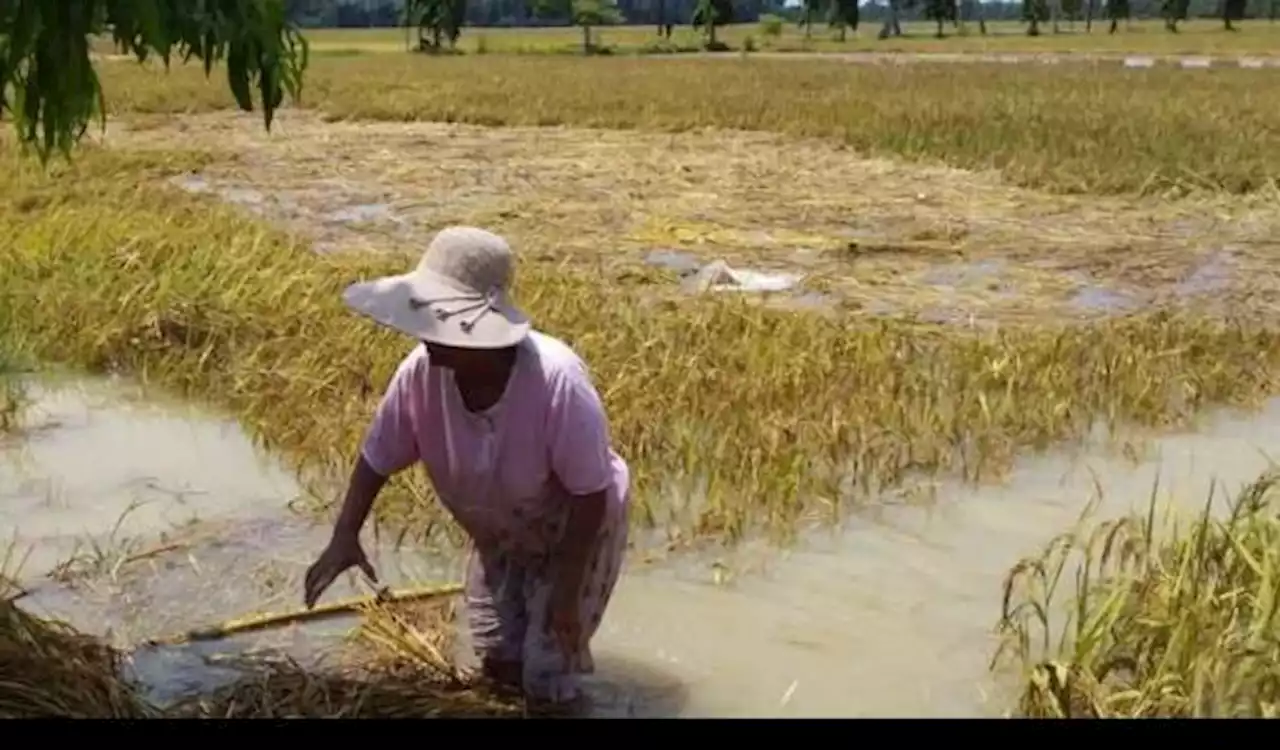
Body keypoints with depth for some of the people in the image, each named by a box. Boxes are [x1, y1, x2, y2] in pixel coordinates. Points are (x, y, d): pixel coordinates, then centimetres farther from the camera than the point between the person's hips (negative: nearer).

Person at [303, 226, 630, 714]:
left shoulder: (556, 382, -39)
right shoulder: (421, 372, -26)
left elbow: (590, 494, -28)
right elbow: (378, 458, -9)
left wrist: (568, 589, -23)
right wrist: (345, 536, -21)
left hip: (575, 530, -4)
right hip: (500, 535, 5)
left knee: (547, 682, -5)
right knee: (498, 663, 13)